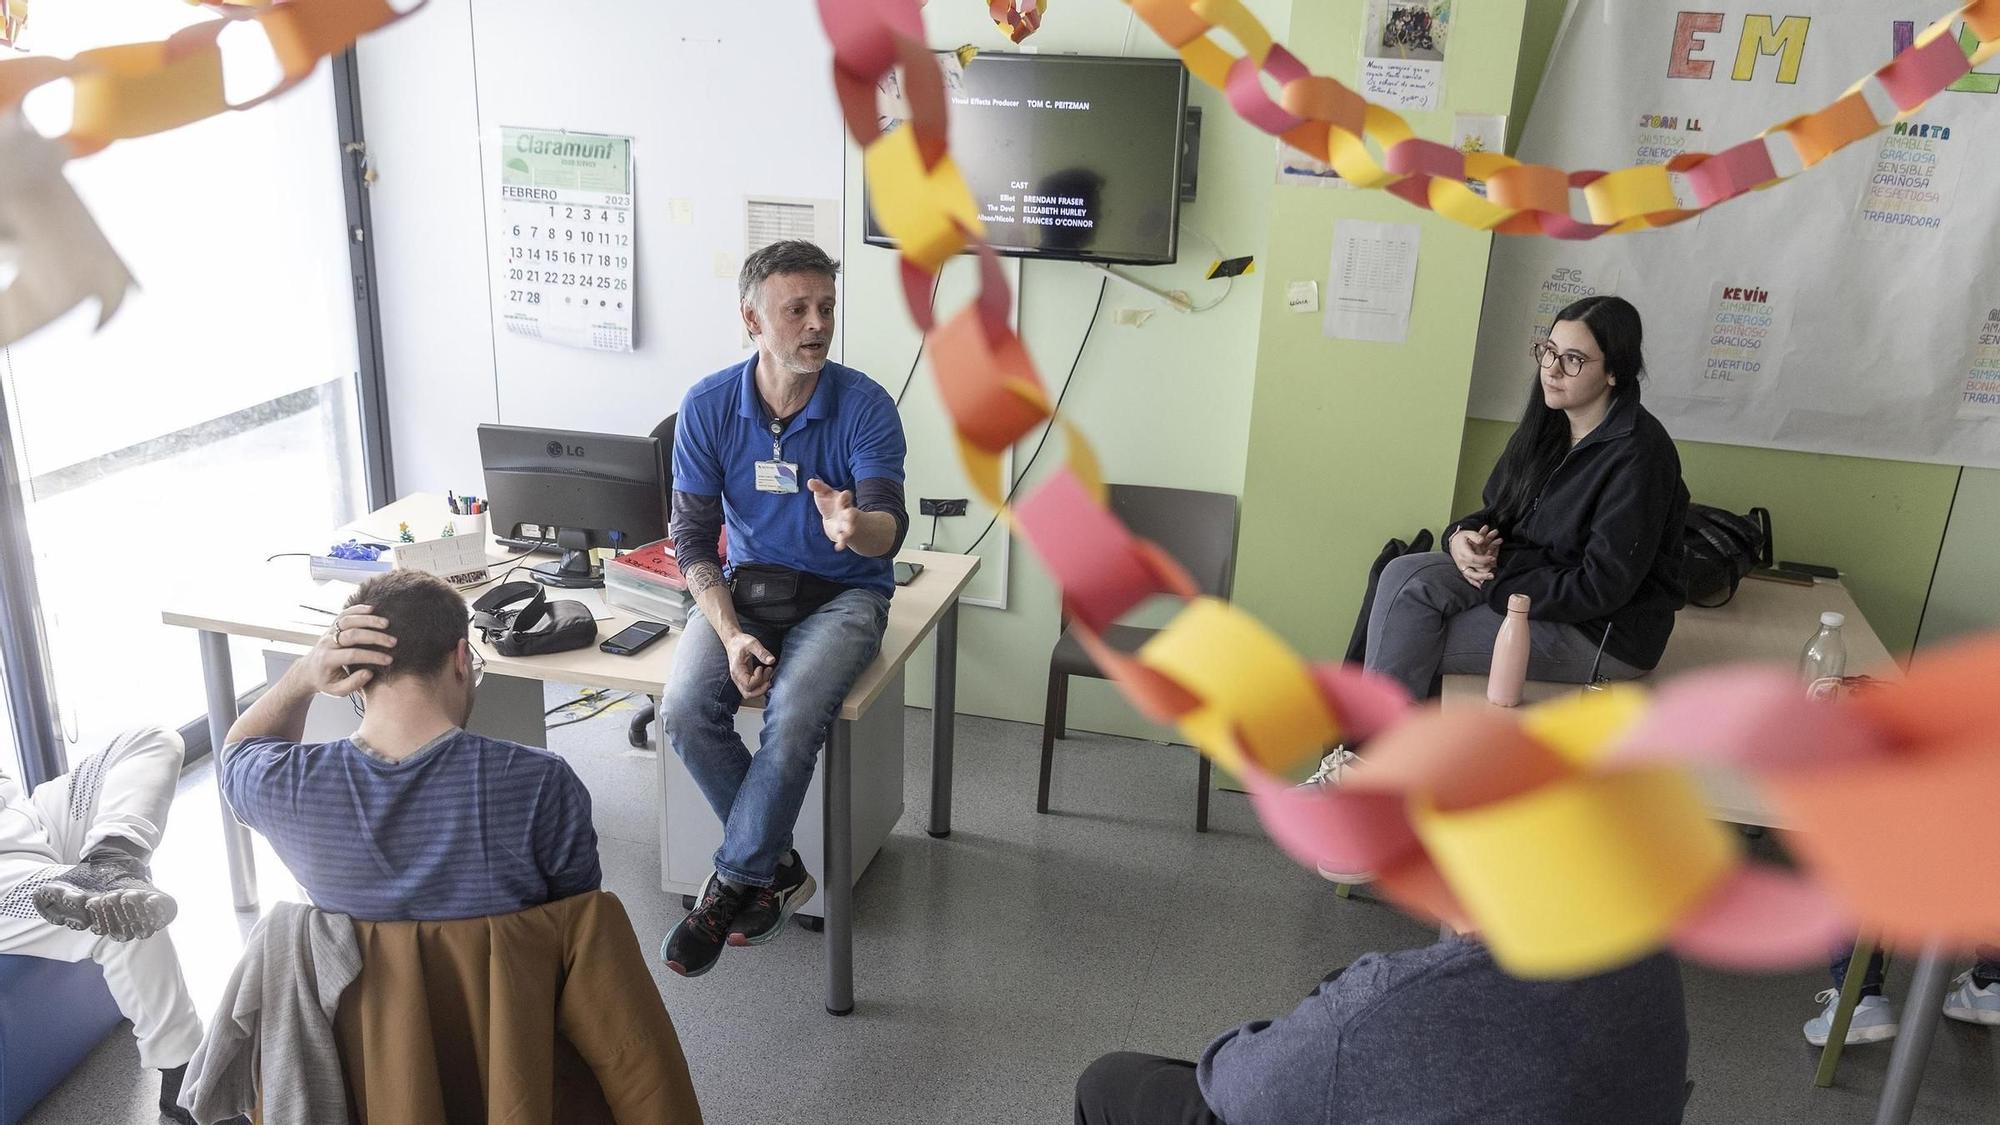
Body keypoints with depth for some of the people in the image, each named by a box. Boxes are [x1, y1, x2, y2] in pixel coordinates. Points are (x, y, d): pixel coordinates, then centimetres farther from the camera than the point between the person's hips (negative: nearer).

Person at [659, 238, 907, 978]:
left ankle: (736, 883, -7)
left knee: (794, 716, -30)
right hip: (743, 583, 3)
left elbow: (889, 528, -22)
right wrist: (730, 633, -18)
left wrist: (855, 528, -49)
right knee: (686, 708, -23)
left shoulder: (865, 406, -13)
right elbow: (693, 537, -3)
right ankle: (779, 870, -4)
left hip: (842, 591, -2)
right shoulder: (708, 407, -6)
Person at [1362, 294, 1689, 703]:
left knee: (1411, 652, -19)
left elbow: (1602, 587, -22)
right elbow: (1498, 511, 14)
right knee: (1405, 577, -16)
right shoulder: (1548, 426, 5)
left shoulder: (1638, 455, -20)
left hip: (1605, 632, -8)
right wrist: (1463, 535, -10)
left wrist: (1492, 584, -18)